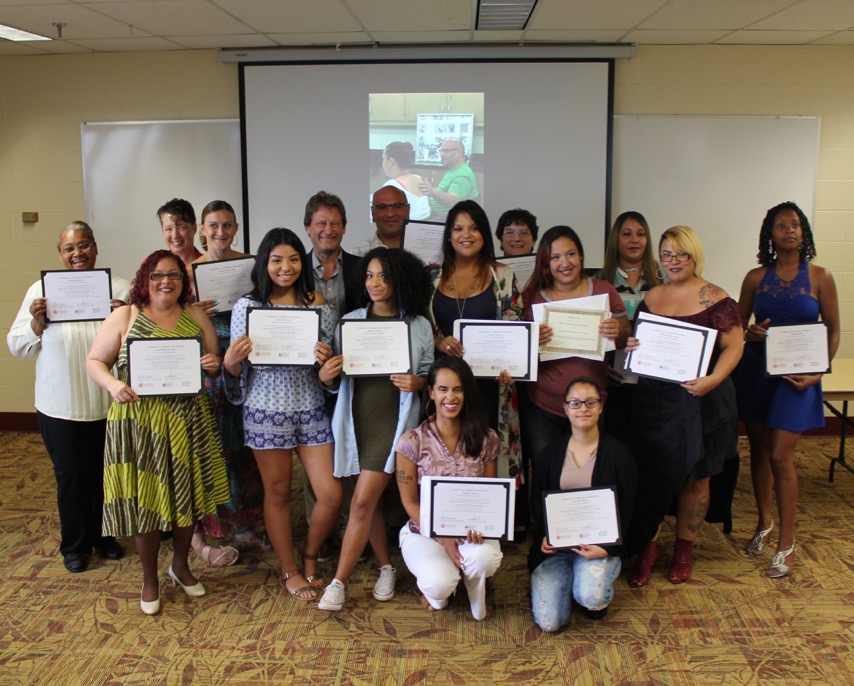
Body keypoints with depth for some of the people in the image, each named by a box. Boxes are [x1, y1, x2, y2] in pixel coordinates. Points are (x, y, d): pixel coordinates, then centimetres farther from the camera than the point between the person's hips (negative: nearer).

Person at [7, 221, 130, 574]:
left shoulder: (120, 289, -1)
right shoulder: (42, 290, -1)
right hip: (61, 407, -1)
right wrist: (37, 322, -16)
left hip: (110, 403, 1)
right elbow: (18, 347, 1)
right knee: (71, 475, 11)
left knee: (105, 472, 15)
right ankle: (74, 545, 30)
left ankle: (102, 535, 37)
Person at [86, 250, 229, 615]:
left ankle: (180, 565, 34)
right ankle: (150, 580, 23)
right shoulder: (124, 317, 0)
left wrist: (214, 365, -10)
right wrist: (113, 384, -19)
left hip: (188, 420, 3)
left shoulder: (196, 316, 8)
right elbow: (95, 361, 0)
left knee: (186, 494, 11)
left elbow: (215, 362, 13)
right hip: (140, 420, -3)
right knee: (145, 499, 3)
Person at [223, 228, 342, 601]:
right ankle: (290, 570, 28)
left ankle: (310, 556, 28)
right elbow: (237, 370, 2)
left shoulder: (317, 304, 3)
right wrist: (230, 362, -20)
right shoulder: (247, 306, -2)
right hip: (266, 411, -2)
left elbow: (331, 364, 7)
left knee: (331, 495, 0)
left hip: (310, 409, 2)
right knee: (278, 493, 10)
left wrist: (327, 359, -16)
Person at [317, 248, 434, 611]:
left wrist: (415, 382, -15)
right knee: (370, 500, 12)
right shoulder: (350, 321, 4)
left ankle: (339, 582, 4)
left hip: (394, 420, -3)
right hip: (356, 418, 3)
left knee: (363, 501, -7)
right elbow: (336, 378, 7)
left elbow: (428, 375, 6)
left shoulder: (419, 326, 0)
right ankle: (386, 567, 31)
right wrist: (326, 375, -15)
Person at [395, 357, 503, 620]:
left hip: (470, 530, 2)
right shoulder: (412, 441, -8)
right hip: (425, 530, -2)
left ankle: (478, 603, 3)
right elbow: (410, 502, -4)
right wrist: (443, 539, -17)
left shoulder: (486, 439, -1)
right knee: (440, 583, -31)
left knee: (484, 557, -34)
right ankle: (437, 591, 10)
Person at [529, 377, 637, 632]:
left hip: (599, 543, -2)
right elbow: (536, 498, 10)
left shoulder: (618, 453, -2)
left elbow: (625, 509, -1)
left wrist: (605, 548, -16)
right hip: (556, 543, 2)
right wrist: (546, 536, -9)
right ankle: (569, 577, 20)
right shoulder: (552, 451, 5)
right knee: (549, 621, -12)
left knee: (590, 597, -32)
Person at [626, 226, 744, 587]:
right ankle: (648, 545, 19)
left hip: (699, 399, -3)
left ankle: (684, 547, 26)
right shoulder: (651, 298, 8)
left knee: (694, 476, 9)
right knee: (650, 473, 5)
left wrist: (712, 380, -23)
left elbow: (734, 346, -9)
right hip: (653, 397, 3)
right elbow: (640, 341, 16)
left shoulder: (715, 299, -6)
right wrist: (630, 345, -7)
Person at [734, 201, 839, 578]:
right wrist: (750, 334, -13)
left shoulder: (820, 277, -1)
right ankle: (764, 522, 31)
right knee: (759, 449, 11)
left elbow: (833, 330, 1)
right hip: (755, 372, 3)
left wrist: (817, 372, -10)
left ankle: (786, 542, 6)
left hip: (797, 376, -2)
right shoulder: (755, 278, 3)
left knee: (780, 455, -7)